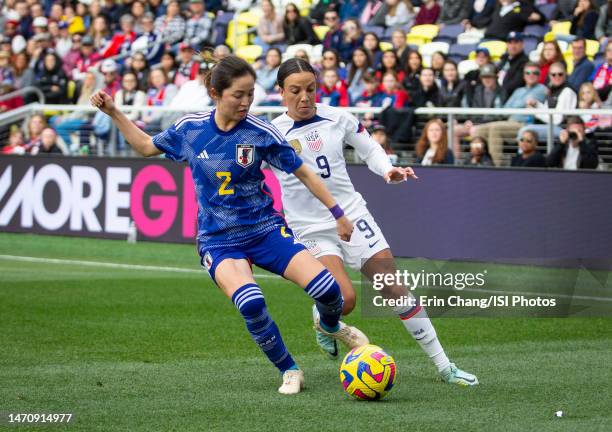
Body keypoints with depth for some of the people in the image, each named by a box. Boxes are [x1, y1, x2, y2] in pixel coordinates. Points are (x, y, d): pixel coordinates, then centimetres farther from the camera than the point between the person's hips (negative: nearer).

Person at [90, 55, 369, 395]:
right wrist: (113, 112, 7)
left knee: (328, 290, -17)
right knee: (251, 305, -30)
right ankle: (289, 372, -4)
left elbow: (304, 173, 1)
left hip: (265, 229, 0)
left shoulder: (260, 132, -9)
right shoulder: (190, 128, -3)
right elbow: (146, 146, 15)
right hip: (219, 241, 0)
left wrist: (339, 215, 4)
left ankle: (331, 326, 23)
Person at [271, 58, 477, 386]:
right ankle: (321, 322, 19)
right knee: (344, 300, -20)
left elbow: (369, 149, 12)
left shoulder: (337, 118, -1)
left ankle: (444, 367, 5)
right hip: (310, 231, -3)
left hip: (352, 216, 3)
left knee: (395, 288, -2)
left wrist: (387, 169, -7)